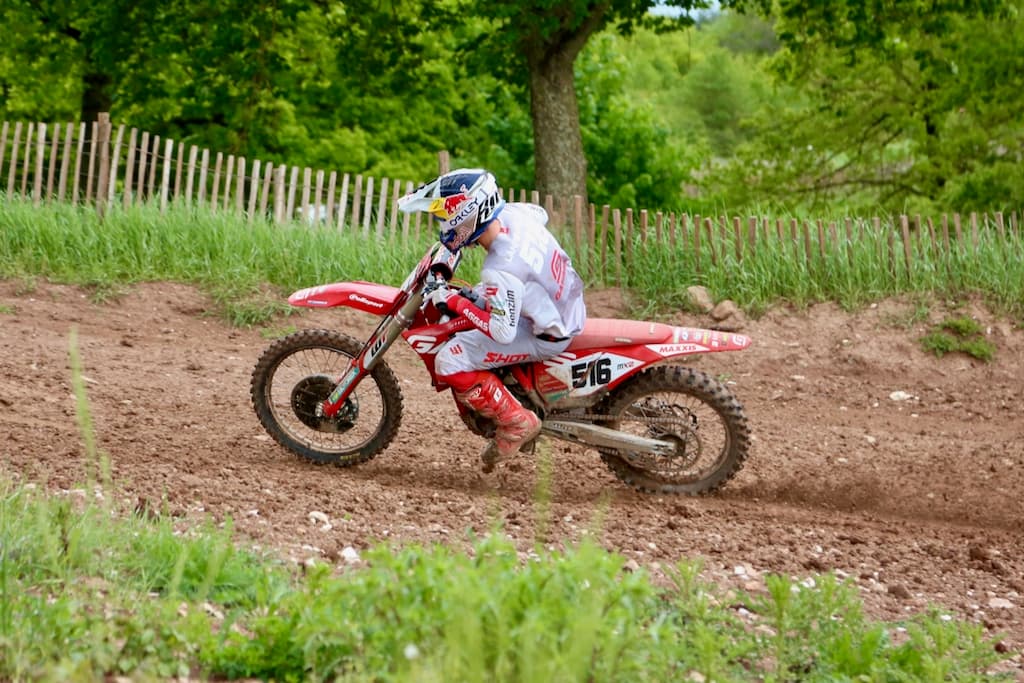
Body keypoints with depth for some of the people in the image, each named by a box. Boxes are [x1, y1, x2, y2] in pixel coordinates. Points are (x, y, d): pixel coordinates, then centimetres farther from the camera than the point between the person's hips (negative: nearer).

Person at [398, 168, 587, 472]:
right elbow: (541, 213, 14)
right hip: (567, 305, 9)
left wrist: (455, 302, -23)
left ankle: (517, 423, -2)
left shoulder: (501, 271, -35)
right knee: (476, 296, 28)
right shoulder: (513, 212, -11)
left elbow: (503, 331, -31)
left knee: (450, 362, -14)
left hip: (547, 336, -9)